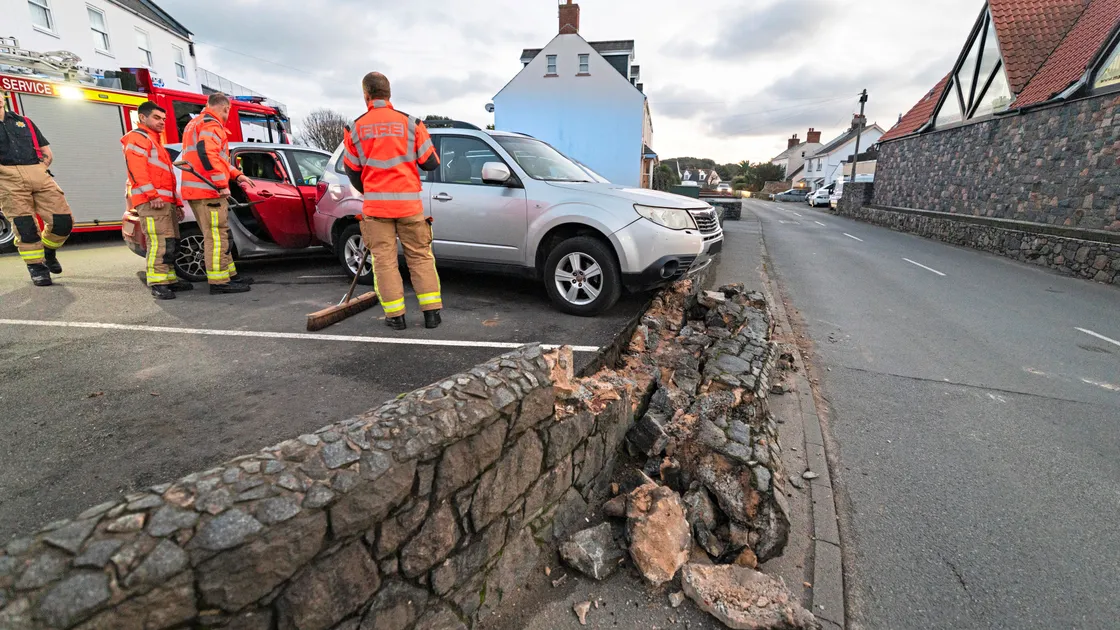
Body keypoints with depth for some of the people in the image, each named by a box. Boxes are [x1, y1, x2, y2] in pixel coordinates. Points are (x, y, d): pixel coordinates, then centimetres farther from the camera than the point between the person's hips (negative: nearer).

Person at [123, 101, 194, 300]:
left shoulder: (155, 142, 31)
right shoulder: (137, 138, 1)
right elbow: (137, 170, -13)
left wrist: (176, 203, 25)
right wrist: (152, 195, -23)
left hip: (165, 201, 10)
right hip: (151, 202, -10)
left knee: (171, 244, 11)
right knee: (160, 242, -18)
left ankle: (170, 279, 17)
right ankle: (157, 283, -19)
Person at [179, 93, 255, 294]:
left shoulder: (195, 124, 26)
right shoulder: (211, 124, -8)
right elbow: (207, 153, -24)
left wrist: (236, 175, 23)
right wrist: (222, 184, -23)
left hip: (196, 189, 10)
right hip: (208, 190, -10)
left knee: (215, 235, 14)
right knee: (216, 236, -10)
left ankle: (229, 275, 19)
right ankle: (219, 282, -10)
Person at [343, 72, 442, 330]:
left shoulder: (356, 128, 5)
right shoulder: (410, 123, 0)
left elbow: (352, 170, 12)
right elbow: (431, 163, 2)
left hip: (376, 204, 0)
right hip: (409, 203, 0)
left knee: (384, 259, 5)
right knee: (420, 256, 7)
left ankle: (395, 316, 6)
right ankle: (431, 312, 5)